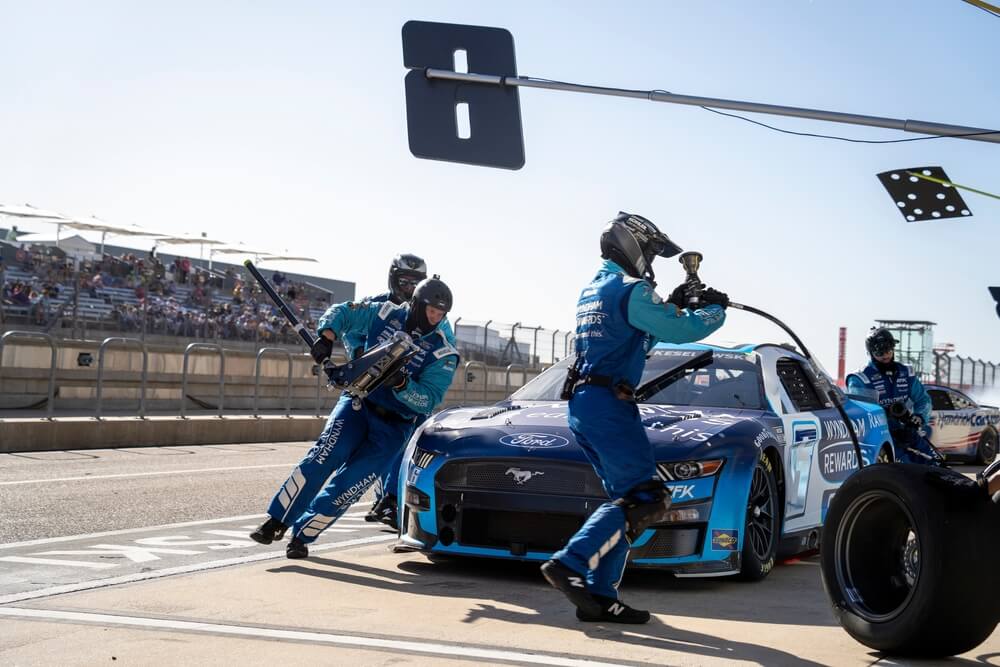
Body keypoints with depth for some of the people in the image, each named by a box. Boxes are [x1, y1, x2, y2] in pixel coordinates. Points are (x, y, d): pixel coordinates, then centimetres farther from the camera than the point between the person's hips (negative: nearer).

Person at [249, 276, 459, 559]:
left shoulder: (443, 355, -7)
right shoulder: (386, 314, 0)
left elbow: (427, 401, -14)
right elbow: (341, 312, 10)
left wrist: (401, 384, -31)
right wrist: (327, 337, -9)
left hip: (393, 426, -1)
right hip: (358, 402, 1)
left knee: (351, 483, -13)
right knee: (325, 455, -22)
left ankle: (303, 534, 2)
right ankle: (276, 521, -15)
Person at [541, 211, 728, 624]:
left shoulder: (592, 292, 23)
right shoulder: (631, 290, -8)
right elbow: (682, 331, -12)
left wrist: (673, 305, 27)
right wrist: (716, 309, 6)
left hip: (581, 404, 10)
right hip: (609, 404, -10)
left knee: (625, 498, 10)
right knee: (644, 500, -11)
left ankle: (599, 595, 4)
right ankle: (570, 565, -21)